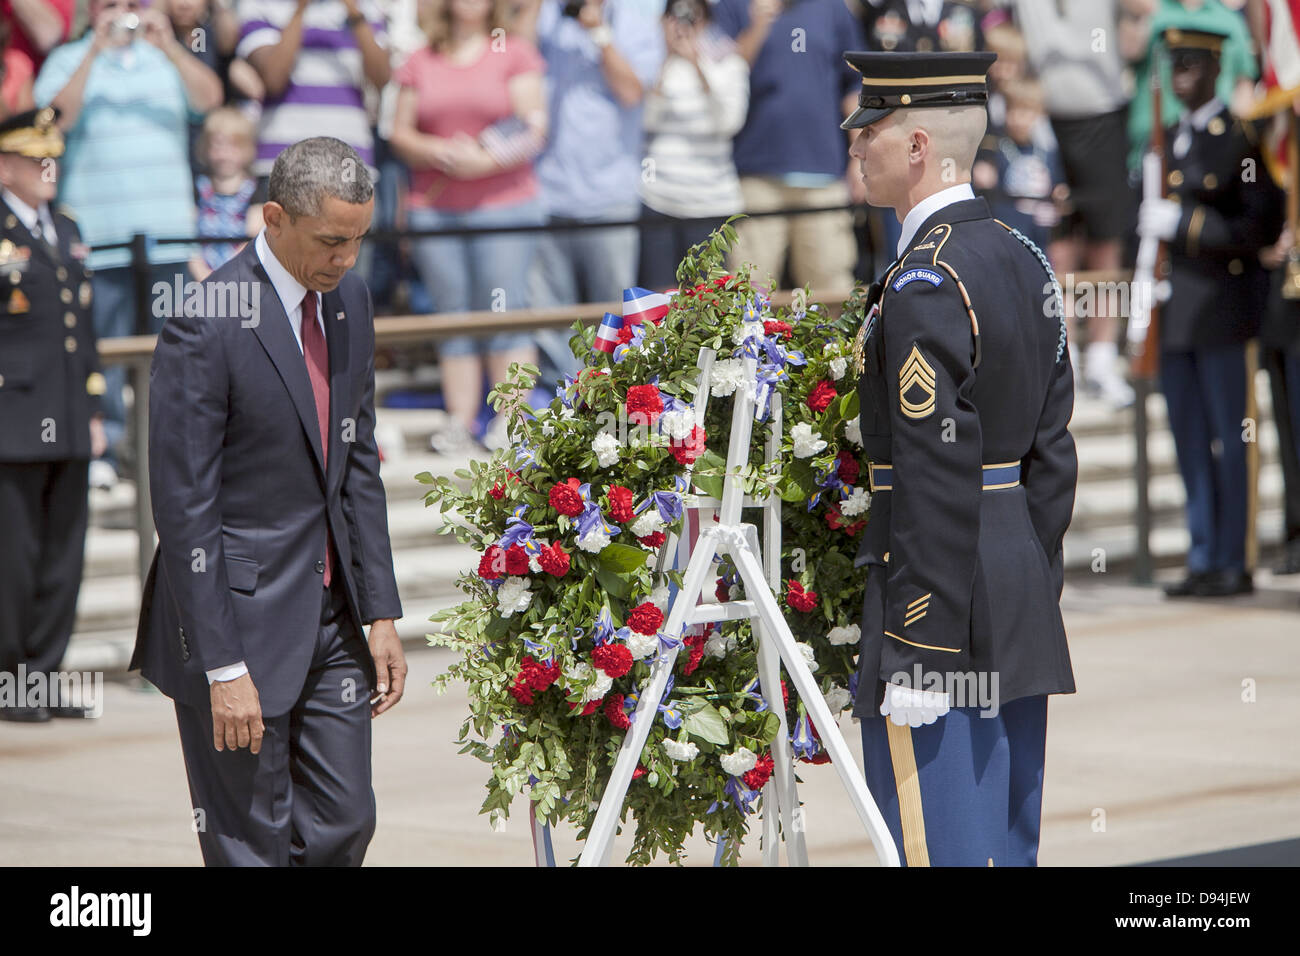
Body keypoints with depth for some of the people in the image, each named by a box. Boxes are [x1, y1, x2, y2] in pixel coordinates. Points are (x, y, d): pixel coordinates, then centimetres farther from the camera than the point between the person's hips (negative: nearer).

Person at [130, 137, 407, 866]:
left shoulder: (349, 299, 6)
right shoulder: (207, 325, -18)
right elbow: (184, 507, -17)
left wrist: (382, 614, 9)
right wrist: (222, 668, -19)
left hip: (332, 614, 7)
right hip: (242, 613, -7)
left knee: (344, 823, 9)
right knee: (252, 845, 0)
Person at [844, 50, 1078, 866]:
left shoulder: (925, 287, -18)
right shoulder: (1025, 262, 10)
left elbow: (937, 483, -21)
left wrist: (918, 654, -20)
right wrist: (1037, 585, 20)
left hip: (945, 598, -9)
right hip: (1021, 608, 9)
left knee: (942, 846, -5)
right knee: (1009, 842, 14)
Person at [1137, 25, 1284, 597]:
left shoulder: (1240, 138, -6)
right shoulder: (1168, 140, 16)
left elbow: (1261, 226, -13)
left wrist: (1181, 222, -17)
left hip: (1221, 310, -7)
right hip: (1174, 313, 7)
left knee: (1226, 438, -3)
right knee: (1189, 442, 7)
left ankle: (1232, 563, 1)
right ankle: (1202, 560, 11)